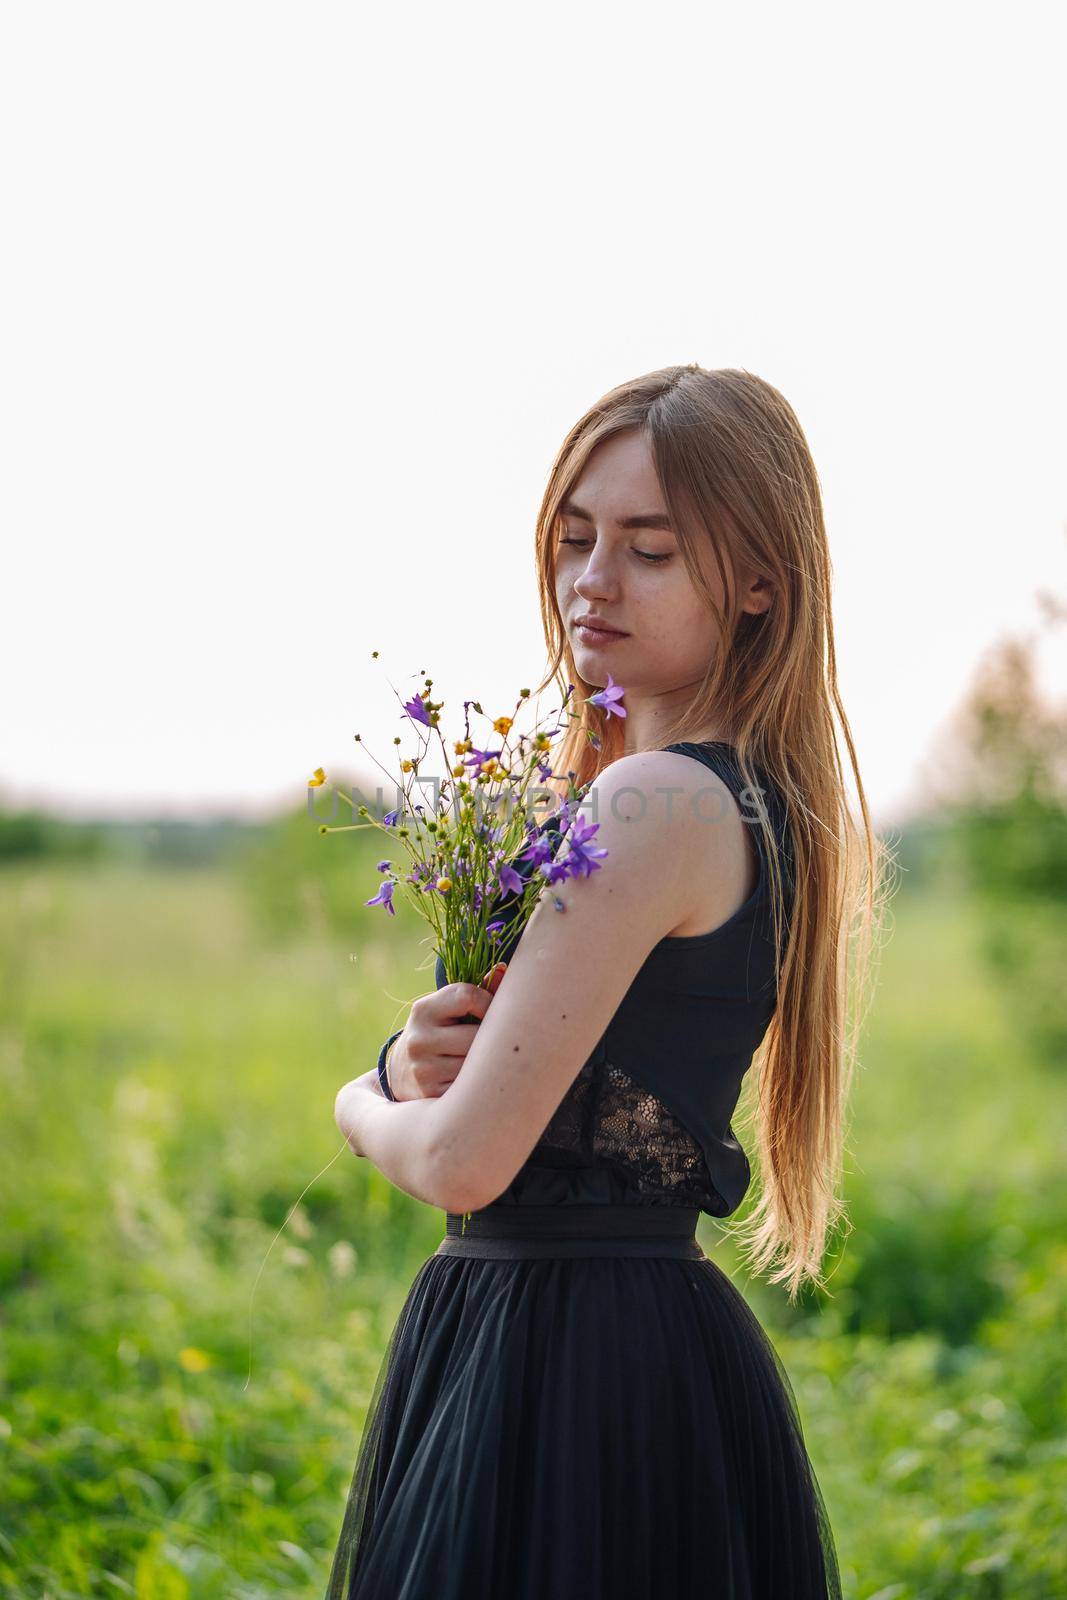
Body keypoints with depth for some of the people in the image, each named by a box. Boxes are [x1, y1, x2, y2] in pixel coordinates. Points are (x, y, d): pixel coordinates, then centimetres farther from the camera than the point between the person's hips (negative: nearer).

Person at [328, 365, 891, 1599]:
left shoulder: (658, 803, -19)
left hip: (567, 1368, -9)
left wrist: (366, 1103, 1)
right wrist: (415, 1060, -8)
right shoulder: (752, 803, 10)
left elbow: (466, 1160, -21)